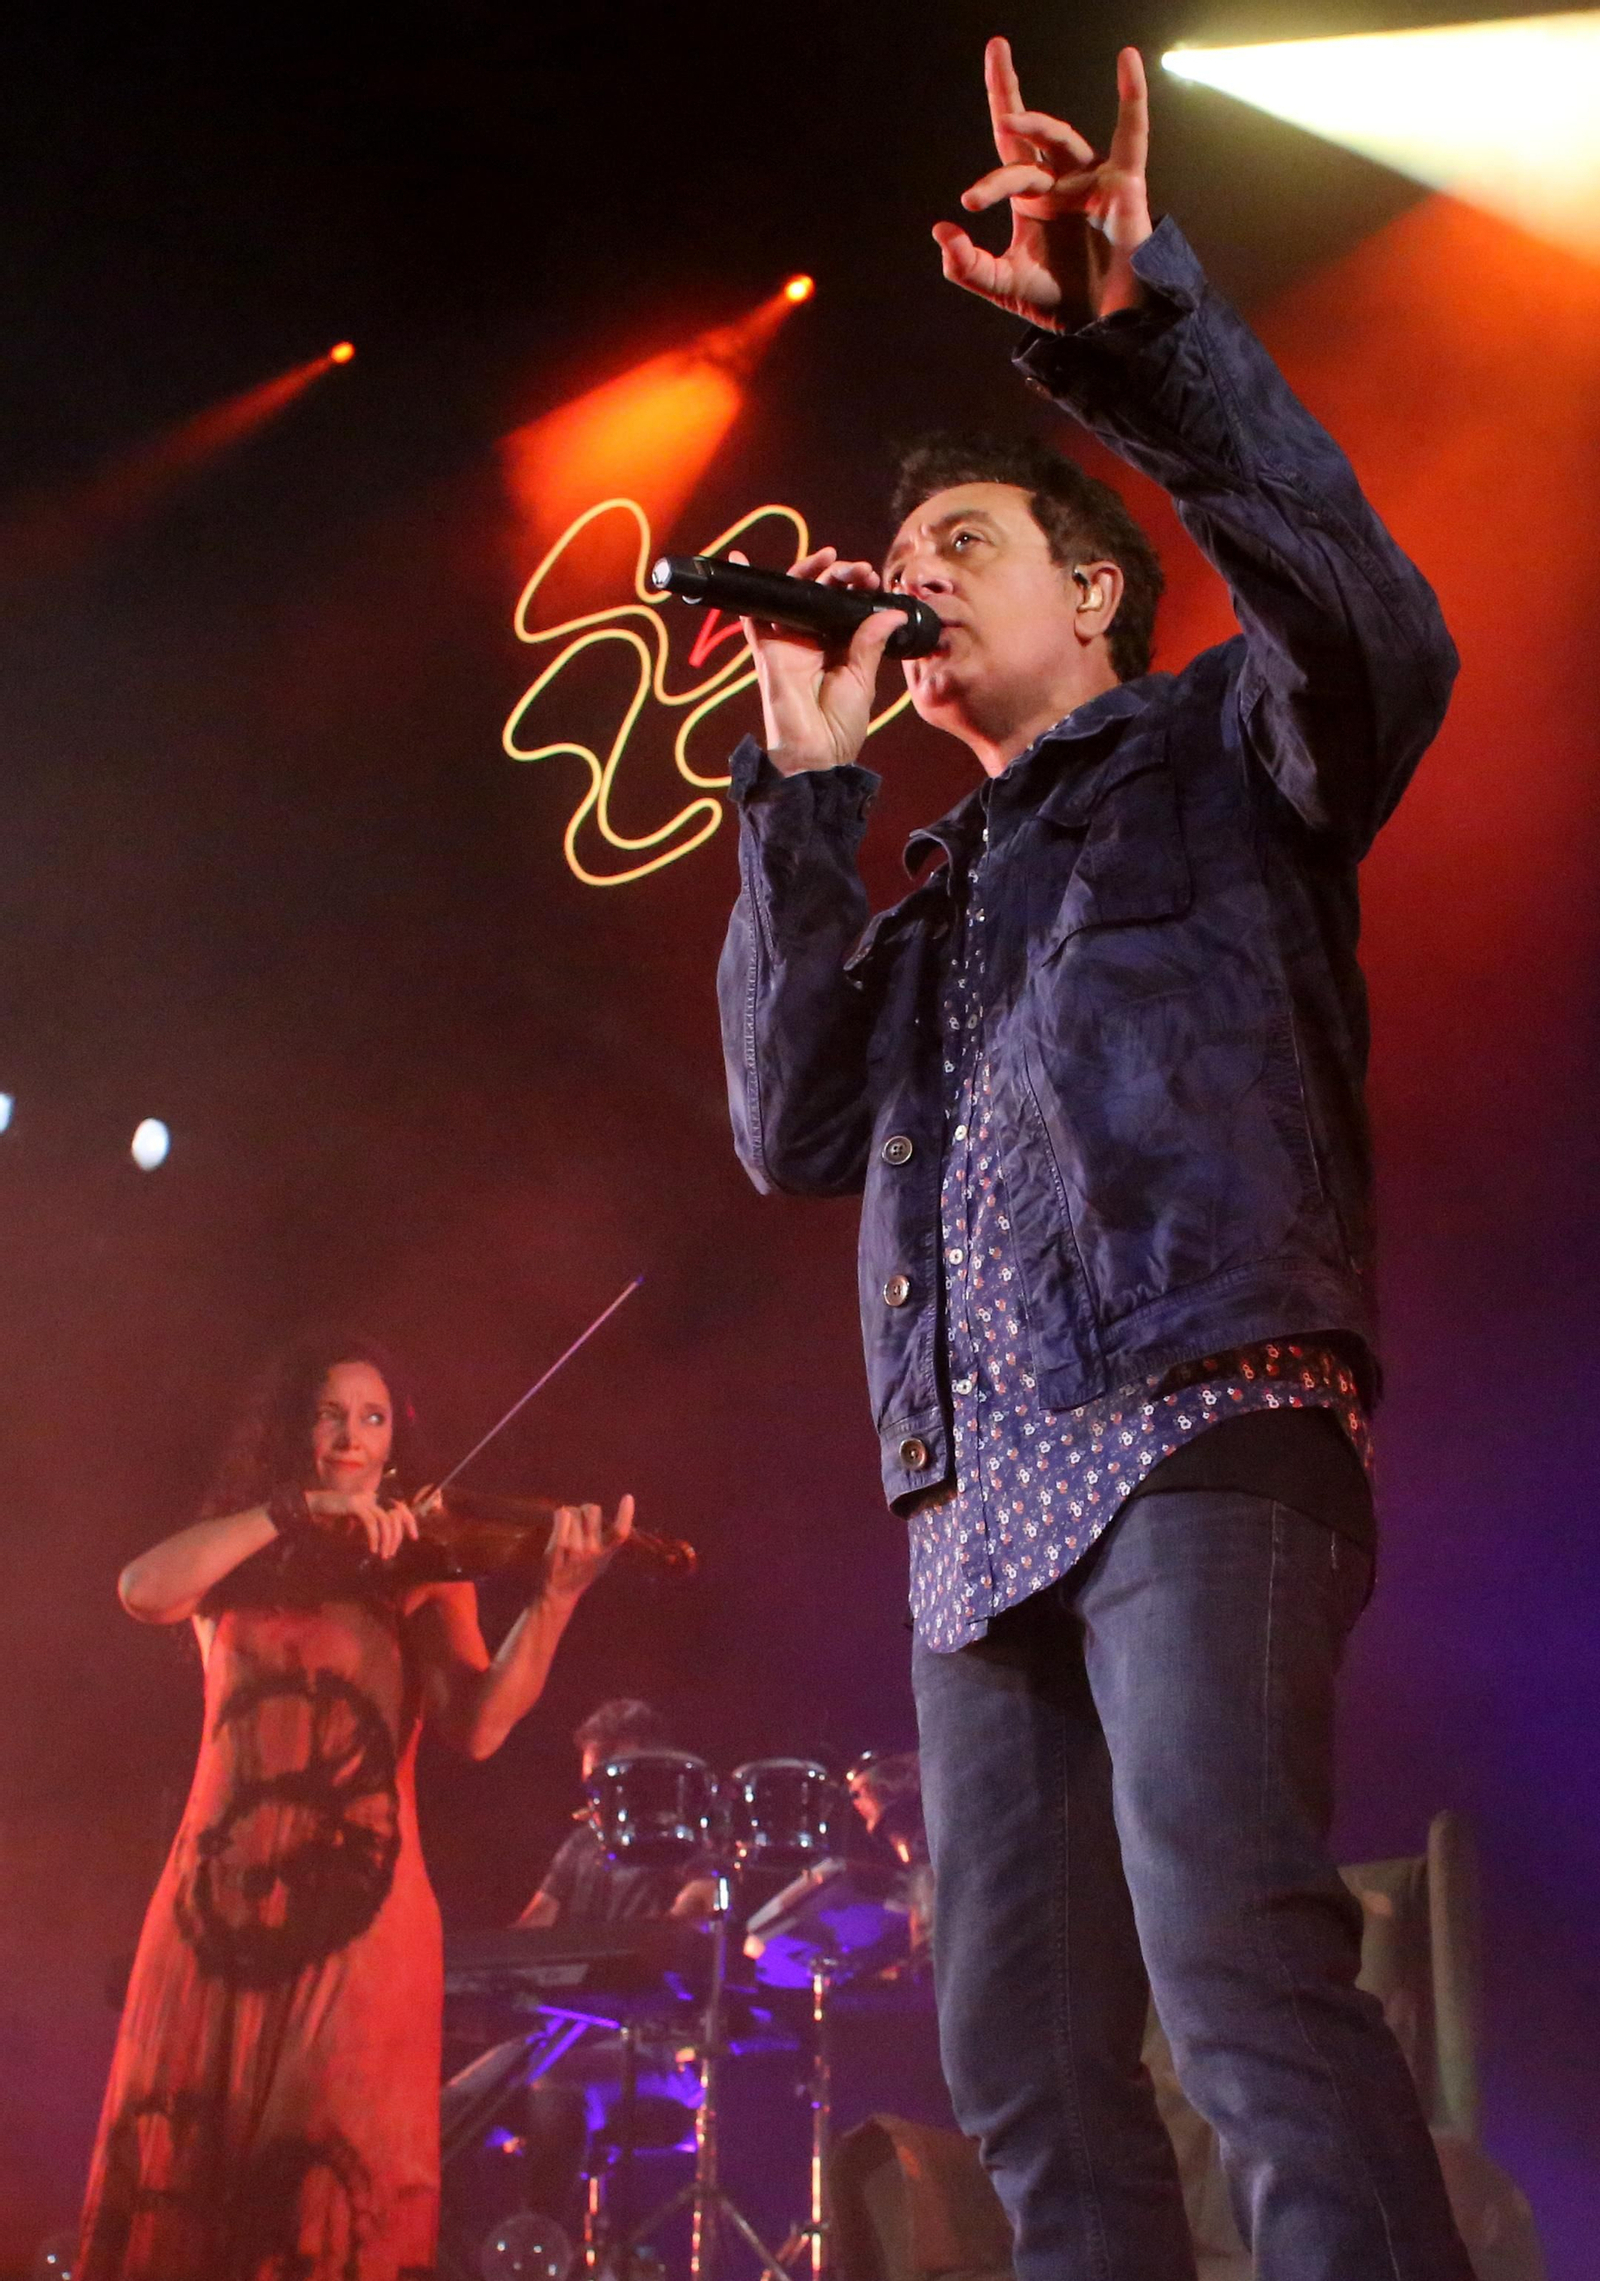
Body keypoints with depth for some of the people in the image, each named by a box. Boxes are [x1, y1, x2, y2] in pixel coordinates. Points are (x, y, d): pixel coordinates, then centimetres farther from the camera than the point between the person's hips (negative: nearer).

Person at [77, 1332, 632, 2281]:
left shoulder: (424, 1570, 10)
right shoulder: (237, 1567, 15)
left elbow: (478, 1725, -8)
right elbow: (144, 1592, -9)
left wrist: (556, 1598, -23)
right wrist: (297, 1509, -14)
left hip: (359, 1905, -2)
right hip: (217, 1897, 2)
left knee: (344, 2190, -11)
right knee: (174, 2179, -1)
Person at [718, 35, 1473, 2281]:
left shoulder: (1224, 748, 13)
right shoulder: (939, 895, 29)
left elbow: (1375, 632, -10)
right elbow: (794, 1130, 14)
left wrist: (1143, 334, -21)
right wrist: (804, 788, 10)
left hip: (1198, 1420, -7)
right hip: (982, 1489, 7)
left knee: (1235, 1958, -25)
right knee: (1025, 2055, 0)